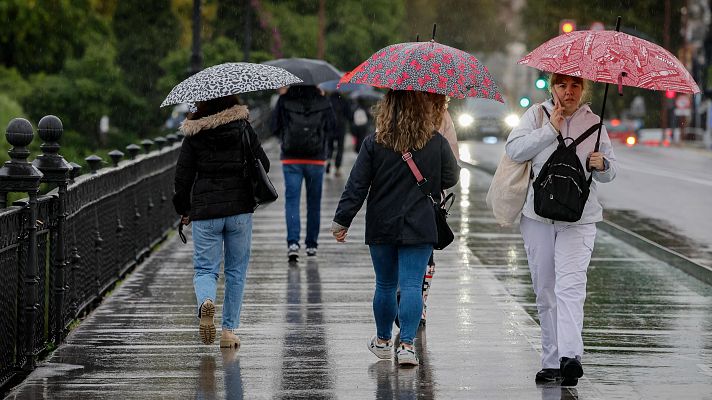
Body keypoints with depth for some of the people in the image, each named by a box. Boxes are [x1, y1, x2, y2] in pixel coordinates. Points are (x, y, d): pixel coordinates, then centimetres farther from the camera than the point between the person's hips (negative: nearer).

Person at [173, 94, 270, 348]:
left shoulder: (194, 135, -1)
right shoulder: (243, 128, 1)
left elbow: (182, 177, -1)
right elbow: (264, 164, 0)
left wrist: (184, 210, 13)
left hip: (205, 212, -1)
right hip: (240, 209, 1)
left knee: (205, 268, 6)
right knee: (236, 270, 12)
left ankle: (206, 301, -27)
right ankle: (229, 329, 10)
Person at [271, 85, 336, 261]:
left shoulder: (284, 101, -6)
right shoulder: (322, 102, -5)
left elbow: (275, 127, 0)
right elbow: (332, 127, 4)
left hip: (291, 159, -1)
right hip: (316, 160, 1)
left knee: (292, 200, -1)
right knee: (314, 202, 13)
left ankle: (293, 242, -18)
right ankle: (311, 244, 19)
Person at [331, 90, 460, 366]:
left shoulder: (374, 144, -7)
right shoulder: (437, 143, -6)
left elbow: (356, 187, -6)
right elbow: (451, 178, 6)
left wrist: (341, 221, -1)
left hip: (381, 227, 1)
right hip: (419, 227, -1)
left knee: (385, 285, 15)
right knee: (412, 285, -2)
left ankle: (383, 341, 29)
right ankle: (407, 343, -14)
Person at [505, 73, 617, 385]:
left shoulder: (593, 122, 9)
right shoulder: (537, 115, 6)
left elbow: (609, 173, 13)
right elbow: (513, 149, -8)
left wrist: (602, 165, -10)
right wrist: (550, 129, -12)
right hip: (538, 216, 1)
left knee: (570, 286, -18)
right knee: (545, 292, 6)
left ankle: (570, 356, -29)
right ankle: (551, 361, 14)